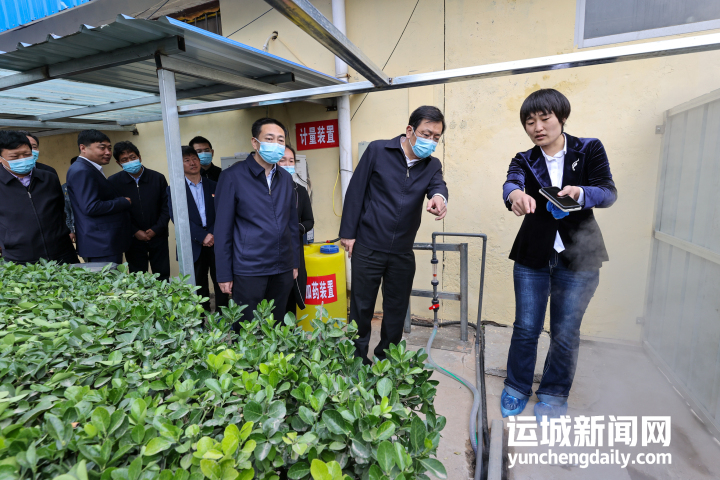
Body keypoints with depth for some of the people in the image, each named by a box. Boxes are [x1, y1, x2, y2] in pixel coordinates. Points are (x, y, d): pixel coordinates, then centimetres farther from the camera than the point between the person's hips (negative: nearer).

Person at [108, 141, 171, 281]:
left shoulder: (158, 178, 0)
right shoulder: (114, 182, -2)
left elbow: (166, 207, 1)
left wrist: (156, 229, -8)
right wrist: (135, 232, -9)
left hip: (158, 237, 1)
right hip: (134, 239, 0)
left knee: (163, 277, 5)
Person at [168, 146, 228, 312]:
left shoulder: (214, 186, 10)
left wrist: (214, 235, -13)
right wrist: (202, 236, -15)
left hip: (217, 243, 1)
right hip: (194, 246, -1)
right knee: (199, 287, 9)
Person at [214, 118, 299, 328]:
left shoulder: (286, 178, 9)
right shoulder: (233, 176, -6)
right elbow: (223, 229, -5)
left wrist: (294, 262, 12)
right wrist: (224, 274, -5)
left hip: (283, 270, 5)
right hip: (248, 270, -4)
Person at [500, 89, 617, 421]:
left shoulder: (589, 149, 0)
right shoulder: (525, 160, 2)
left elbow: (608, 192, -10)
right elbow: (511, 181, -20)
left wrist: (579, 192, -32)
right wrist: (515, 194, -45)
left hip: (579, 256, 0)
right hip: (533, 256, 1)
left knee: (566, 332, 6)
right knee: (526, 328, 6)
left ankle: (553, 396, 28)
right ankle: (517, 388, 27)